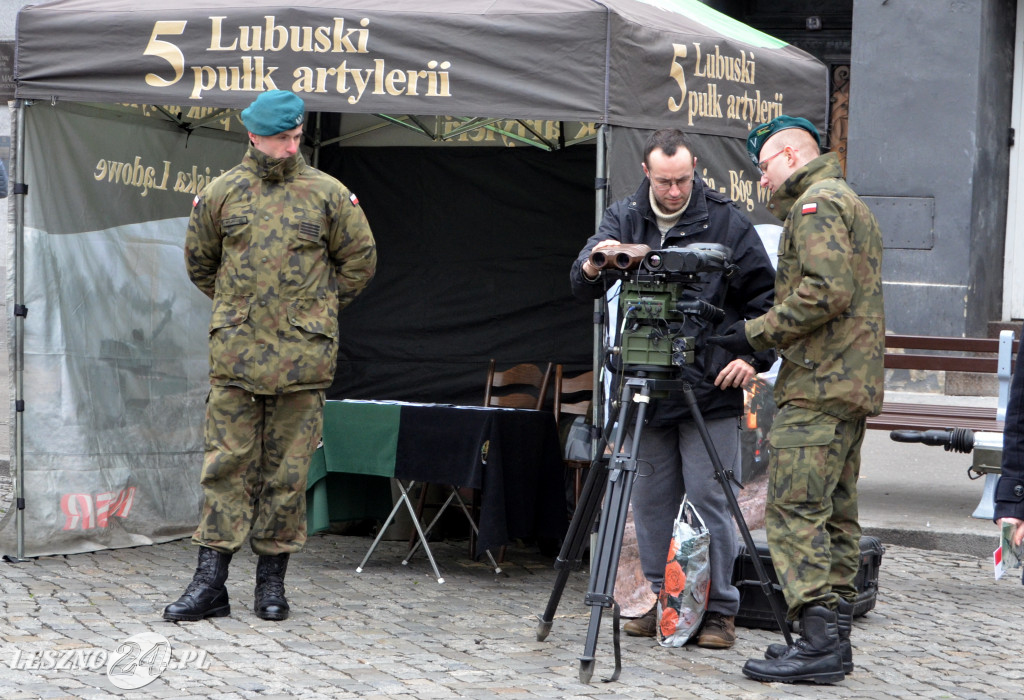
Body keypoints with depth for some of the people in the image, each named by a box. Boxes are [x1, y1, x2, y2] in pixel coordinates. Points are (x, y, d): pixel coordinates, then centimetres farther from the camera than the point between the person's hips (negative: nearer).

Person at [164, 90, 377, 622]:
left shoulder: (327, 193, 4)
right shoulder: (222, 193, 6)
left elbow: (359, 259, 14)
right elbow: (199, 262, 20)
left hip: (303, 354, 0)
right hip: (235, 353, 1)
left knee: (287, 471, 4)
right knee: (226, 464, -1)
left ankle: (272, 580, 13)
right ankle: (210, 583, 1)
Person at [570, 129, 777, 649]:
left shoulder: (725, 221, 0)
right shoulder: (623, 218, 6)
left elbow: (765, 296, 6)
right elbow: (580, 286, -4)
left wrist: (753, 356, -6)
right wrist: (593, 266, -27)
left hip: (710, 391, -3)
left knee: (710, 500, -3)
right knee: (651, 501, 8)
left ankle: (719, 610, 6)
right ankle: (662, 602, 18)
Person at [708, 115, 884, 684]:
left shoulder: (817, 202, -9)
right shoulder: (853, 204, 23)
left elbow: (829, 290, -21)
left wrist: (759, 333, -14)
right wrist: (766, 334, 18)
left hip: (819, 386, -11)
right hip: (855, 383, 11)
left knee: (795, 509, -12)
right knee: (836, 512, 11)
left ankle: (818, 643, -16)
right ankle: (834, 637, 13)